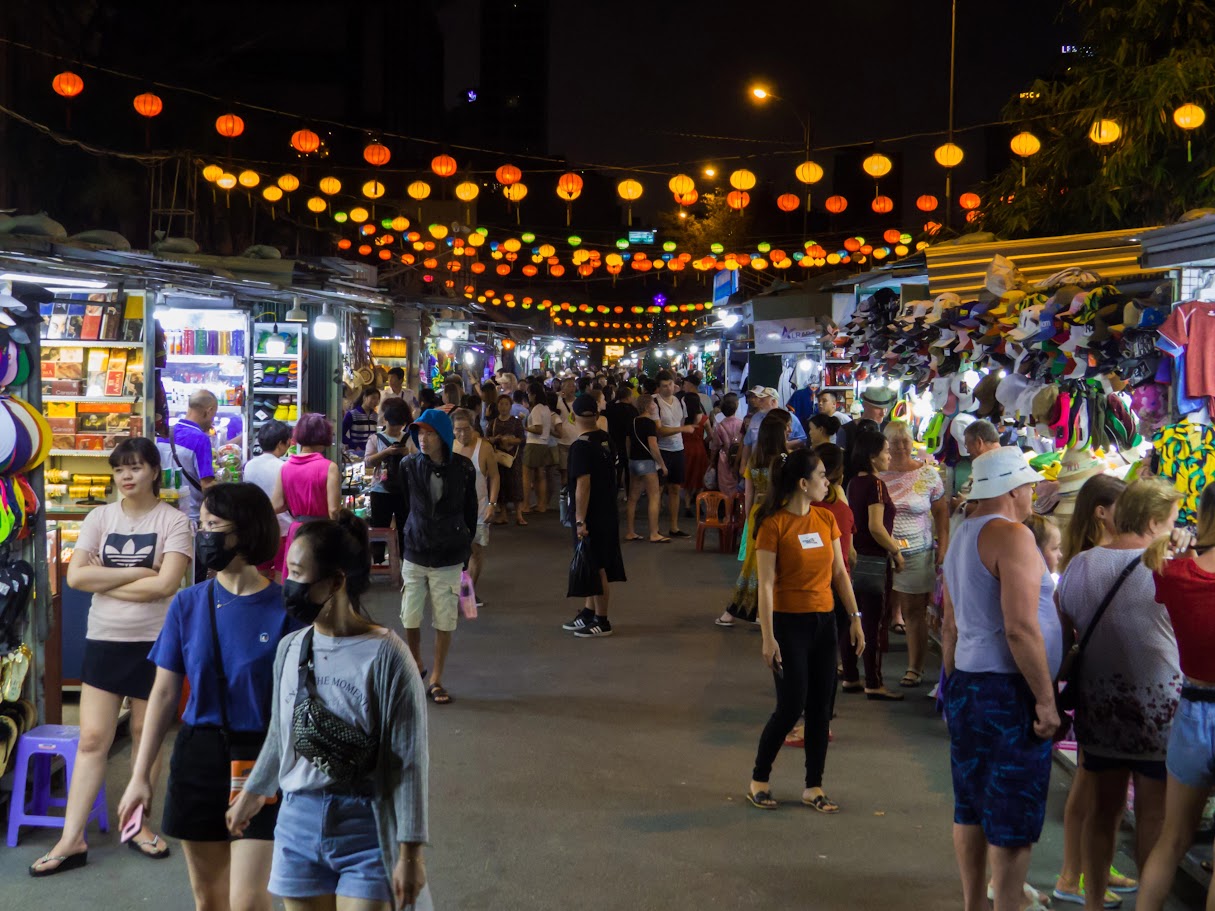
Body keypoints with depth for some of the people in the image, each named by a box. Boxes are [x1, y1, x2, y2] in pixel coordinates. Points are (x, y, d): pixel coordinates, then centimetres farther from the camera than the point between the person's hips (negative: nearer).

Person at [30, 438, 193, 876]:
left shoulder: (174, 520, -6)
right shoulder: (100, 517, 4)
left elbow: (165, 584, -18)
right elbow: (75, 576, -7)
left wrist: (103, 582, -10)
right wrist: (137, 573, -12)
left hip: (154, 643, -2)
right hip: (104, 641, 2)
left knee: (147, 736, 10)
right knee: (91, 740, 2)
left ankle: (139, 824, 24)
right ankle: (72, 840, 6)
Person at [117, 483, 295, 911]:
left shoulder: (284, 608, -10)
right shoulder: (188, 603, 0)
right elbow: (165, 693, 5)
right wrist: (140, 776, 5)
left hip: (261, 758, -4)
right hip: (198, 753, 4)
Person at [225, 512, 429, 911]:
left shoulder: (386, 656, -16)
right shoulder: (290, 648, 0)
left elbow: (410, 762, -13)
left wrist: (410, 852, -12)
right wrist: (254, 792, 29)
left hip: (365, 829, -5)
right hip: (298, 822, 5)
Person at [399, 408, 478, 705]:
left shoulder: (463, 468, -5)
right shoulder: (409, 466, -4)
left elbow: (470, 510, 5)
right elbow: (403, 508, 3)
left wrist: (465, 544, 8)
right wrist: (403, 544, 4)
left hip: (449, 558, -1)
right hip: (414, 555, 1)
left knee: (445, 622, 4)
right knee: (410, 619, 5)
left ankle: (436, 680, 19)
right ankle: (415, 665, 32)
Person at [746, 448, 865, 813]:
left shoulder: (827, 519, 5)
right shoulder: (774, 524, -12)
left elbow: (840, 573, 10)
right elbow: (766, 584, -14)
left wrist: (855, 619, 6)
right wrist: (768, 638, -17)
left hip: (824, 622, 6)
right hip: (789, 622, -6)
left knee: (820, 707, 8)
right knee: (791, 707, -3)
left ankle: (813, 786, 20)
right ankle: (758, 780, 16)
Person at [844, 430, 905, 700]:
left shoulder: (854, 482, 9)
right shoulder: (876, 484, -16)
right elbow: (876, 527, -22)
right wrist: (896, 551, -11)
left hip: (853, 557, 8)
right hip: (873, 561, -8)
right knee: (875, 624, -1)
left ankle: (850, 678, 21)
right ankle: (874, 685, 4)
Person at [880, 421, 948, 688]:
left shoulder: (928, 473, 1)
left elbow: (941, 511, 6)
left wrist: (943, 545, -1)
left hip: (917, 553, -1)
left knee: (915, 611, 3)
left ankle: (915, 668, 12)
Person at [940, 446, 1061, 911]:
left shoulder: (963, 536, 13)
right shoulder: (1011, 535, -15)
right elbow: (1021, 629, -22)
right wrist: (1046, 699, -17)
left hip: (968, 684, 9)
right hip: (1009, 690, -9)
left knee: (972, 807, 16)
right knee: (1013, 819, -1)